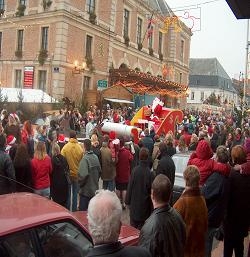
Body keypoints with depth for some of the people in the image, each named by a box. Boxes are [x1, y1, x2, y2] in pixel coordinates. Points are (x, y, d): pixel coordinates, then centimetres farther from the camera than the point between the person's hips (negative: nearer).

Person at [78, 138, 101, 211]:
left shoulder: (85, 159, -19)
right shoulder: (95, 157, 2)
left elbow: (83, 175, -26)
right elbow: (99, 171, 9)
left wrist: (80, 184, -8)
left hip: (86, 191, -7)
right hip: (95, 189, 7)